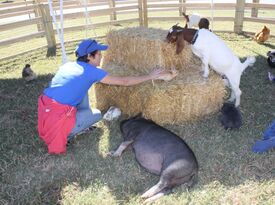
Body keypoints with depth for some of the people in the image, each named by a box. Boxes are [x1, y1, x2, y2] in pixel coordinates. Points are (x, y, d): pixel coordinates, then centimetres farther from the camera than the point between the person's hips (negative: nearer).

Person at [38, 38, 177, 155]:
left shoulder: (68, 65, 11)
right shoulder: (91, 71, -8)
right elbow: (124, 82, -4)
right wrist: (151, 76, 7)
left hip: (45, 107, 8)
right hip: (56, 116, -7)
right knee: (96, 114, 14)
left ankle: (81, 124, 26)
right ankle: (62, 135, 6)